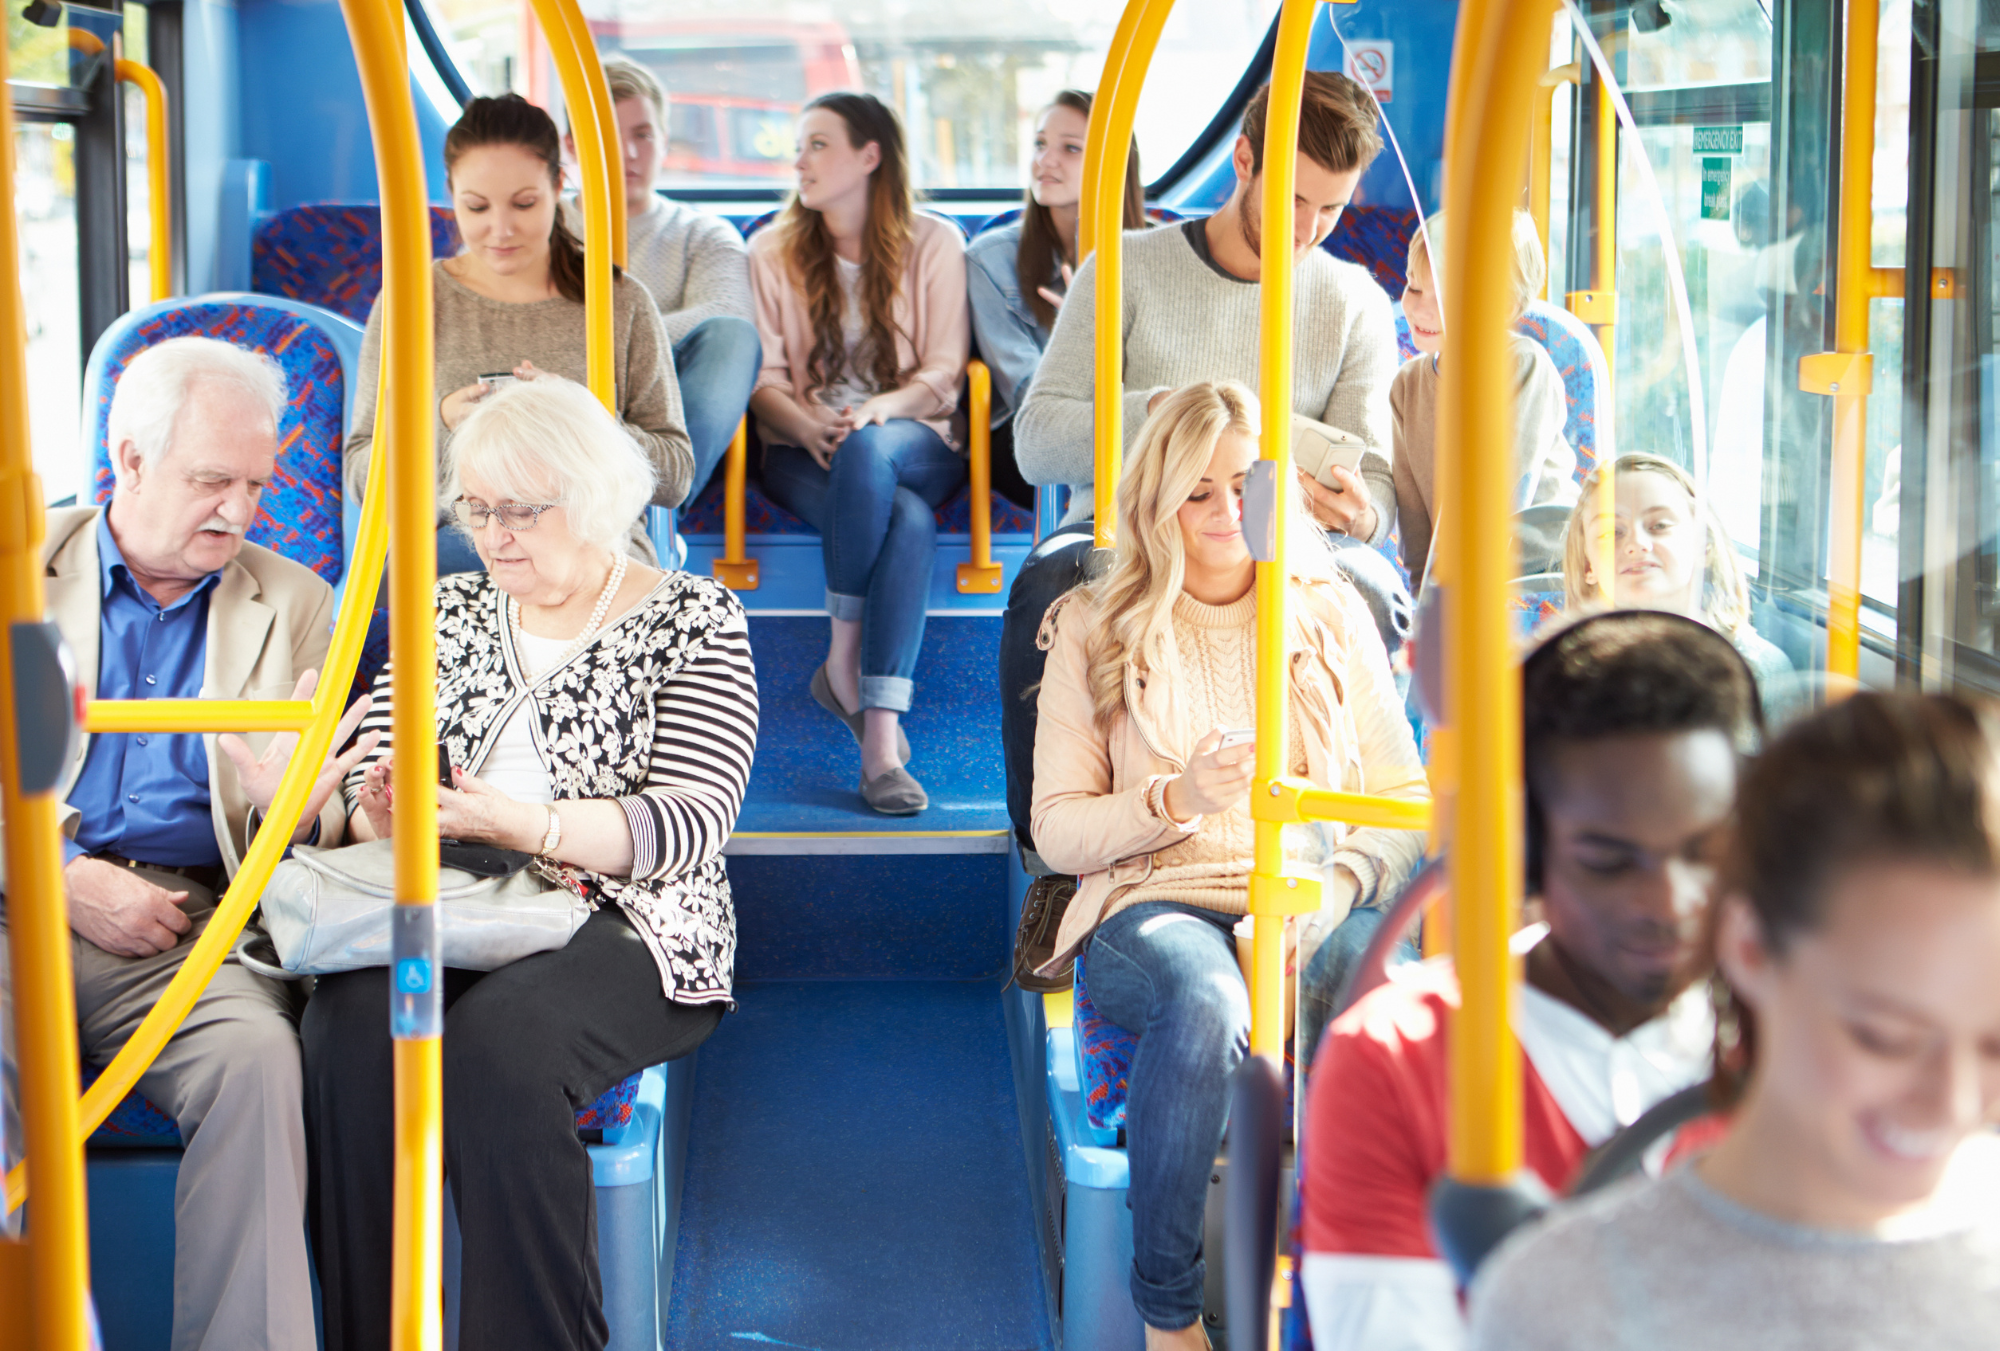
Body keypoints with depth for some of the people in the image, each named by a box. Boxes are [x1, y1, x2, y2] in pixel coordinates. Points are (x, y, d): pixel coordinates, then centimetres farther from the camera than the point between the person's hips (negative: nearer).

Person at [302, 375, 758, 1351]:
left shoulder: (693, 621, 2)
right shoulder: (446, 612, 18)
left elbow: (690, 827, -9)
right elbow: (365, 799, 16)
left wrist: (511, 822, -22)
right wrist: (381, 810, -11)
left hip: (621, 925, -4)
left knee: (496, 1036, -35)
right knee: (348, 1022, -29)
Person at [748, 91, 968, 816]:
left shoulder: (933, 243, 8)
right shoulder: (772, 251, 13)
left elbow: (943, 372, 1)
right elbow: (763, 376, 5)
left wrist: (878, 409, -19)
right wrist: (806, 422, -17)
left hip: (915, 440, 0)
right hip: (804, 450, 0)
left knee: (867, 451, -40)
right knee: (906, 521, -35)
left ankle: (843, 665, -33)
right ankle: (881, 739, -36)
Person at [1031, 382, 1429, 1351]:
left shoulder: (1332, 616, 15)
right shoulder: (1093, 628, 10)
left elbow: (1406, 802, 13)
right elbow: (1056, 830, 6)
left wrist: (1341, 885, -9)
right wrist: (1175, 799, -13)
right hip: (1148, 907, -2)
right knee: (1206, 999, -39)